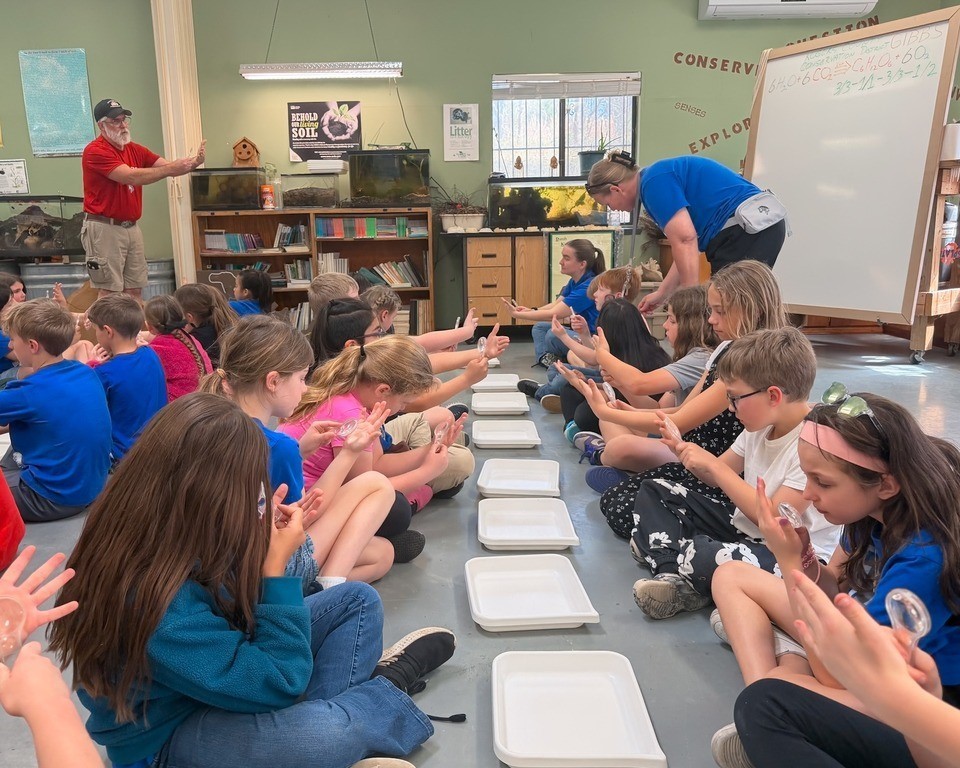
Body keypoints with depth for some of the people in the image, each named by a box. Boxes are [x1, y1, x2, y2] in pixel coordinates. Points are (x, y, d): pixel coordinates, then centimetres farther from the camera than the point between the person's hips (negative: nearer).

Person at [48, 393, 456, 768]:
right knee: (320, 735, -36)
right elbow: (279, 684, -29)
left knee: (358, 600, 4)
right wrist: (275, 566, -29)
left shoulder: (169, 539, -14)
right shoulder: (158, 608, -38)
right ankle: (387, 691, -5)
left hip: (216, 662, 8)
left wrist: (264, 533, -15)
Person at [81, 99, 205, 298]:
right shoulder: (95, 151, -11)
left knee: (135, 289, 8)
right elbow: (130, 177, -22)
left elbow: (167, 166, 1)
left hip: (132, 227, 7)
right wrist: (170, 169, -24)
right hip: (105, 228, -7)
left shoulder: (135, 150, 12)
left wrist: (192, 162, -19)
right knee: (110, 292, -4)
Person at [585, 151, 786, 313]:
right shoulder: (660, 176, 21)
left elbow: (685, 240, -20)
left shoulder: (654, 182, -10)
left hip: (745, 228, -10)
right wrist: (662, 293, 26)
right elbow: (689, 248, 23)